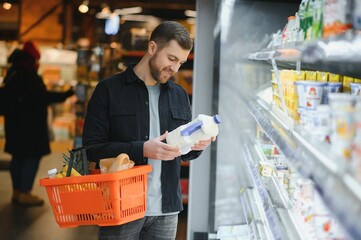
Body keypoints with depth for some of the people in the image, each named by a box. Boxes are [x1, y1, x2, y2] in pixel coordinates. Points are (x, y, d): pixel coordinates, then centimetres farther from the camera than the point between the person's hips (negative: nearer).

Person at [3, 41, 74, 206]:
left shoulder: (13, 75, 12)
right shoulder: (28, 76, -18)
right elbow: (44, 97, -21)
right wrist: (66, 94, -16)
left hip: (16, 122, 10)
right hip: (29, 124, -10)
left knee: (19, 156, 14)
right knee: (32, 156, -5)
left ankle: (17, 191, 21)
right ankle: (24, 193, -4)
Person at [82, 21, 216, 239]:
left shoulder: (180, 95, 14)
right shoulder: (109, 90, -2)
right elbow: (92, 147, -10)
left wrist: (196, 145, -6)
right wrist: (142, 150, -21)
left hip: (166, 210, 4)